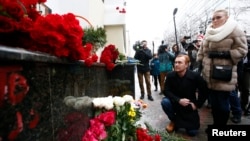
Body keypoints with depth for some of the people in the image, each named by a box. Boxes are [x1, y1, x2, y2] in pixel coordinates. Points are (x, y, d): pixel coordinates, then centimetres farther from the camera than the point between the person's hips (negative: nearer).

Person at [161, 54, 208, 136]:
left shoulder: (195, 76, -19)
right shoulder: (170, 75, -16)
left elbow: (205, 91, -7)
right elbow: (166, 91, -16)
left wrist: (197, 104, -10)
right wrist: (178, 100, -29)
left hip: (189, 106, -1)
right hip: (176, 103, 1)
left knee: (192, 132, -5)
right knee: (165, 101, -31)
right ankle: (174, 121, -1)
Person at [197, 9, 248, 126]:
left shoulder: (234, 30, -3)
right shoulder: (209, 33, 15)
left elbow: (242, 50, -7)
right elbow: (202, 51, 18)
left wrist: (223, 54, -18)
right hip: (209, 75, 5)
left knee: (222, 103, 2)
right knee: (213, 102, 12)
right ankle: (216, 125, 28)